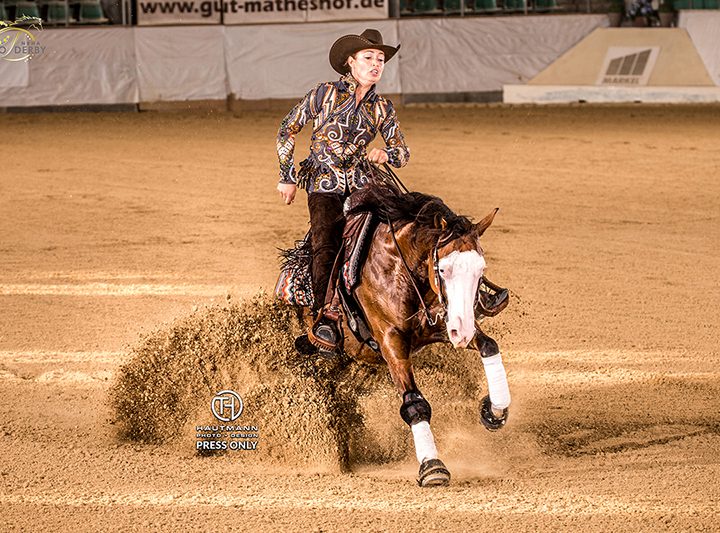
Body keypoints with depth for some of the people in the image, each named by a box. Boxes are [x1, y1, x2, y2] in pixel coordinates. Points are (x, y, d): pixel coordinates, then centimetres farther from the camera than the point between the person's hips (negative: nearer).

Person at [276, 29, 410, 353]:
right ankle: (324, 320, -20)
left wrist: (385, 154, -14)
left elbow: (403, 153, 11)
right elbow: (287, 130, 5)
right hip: (323, 185, -4)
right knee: (327, 246, -22)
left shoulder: (382, 108, 9)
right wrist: (287, 177, 3)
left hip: (360, 184, 4)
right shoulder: (326, 94, -2)